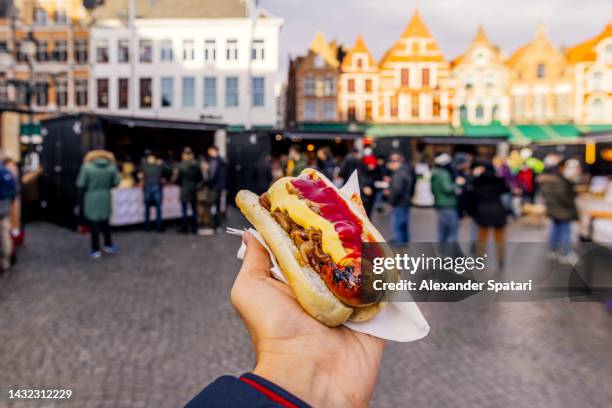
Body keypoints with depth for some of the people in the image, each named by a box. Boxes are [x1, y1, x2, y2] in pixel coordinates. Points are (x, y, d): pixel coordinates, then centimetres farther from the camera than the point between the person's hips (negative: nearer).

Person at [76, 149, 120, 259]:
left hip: (91, 200, -3)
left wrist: (87, 189, 10)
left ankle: (96, 250, 11)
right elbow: (115, 182, 0)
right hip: (105, 199, 3)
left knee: (93, 225, 6)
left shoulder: (87, 166, -14)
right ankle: (108, 245, 28)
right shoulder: (111, 166, -6)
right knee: (105, 223, 20)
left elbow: (80, 184, -11)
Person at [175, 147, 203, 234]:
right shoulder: (196, 165, -3)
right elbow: (200, 178, 2)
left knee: (184, 210, 6)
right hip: (194, 189, 4)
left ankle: (184, 228, 10)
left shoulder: (181, 166, -14)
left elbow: (178, 179, -9)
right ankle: (194, 228, 16)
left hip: (184, 190, -4)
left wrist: (180, 184, 11)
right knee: (194, 209, 12)